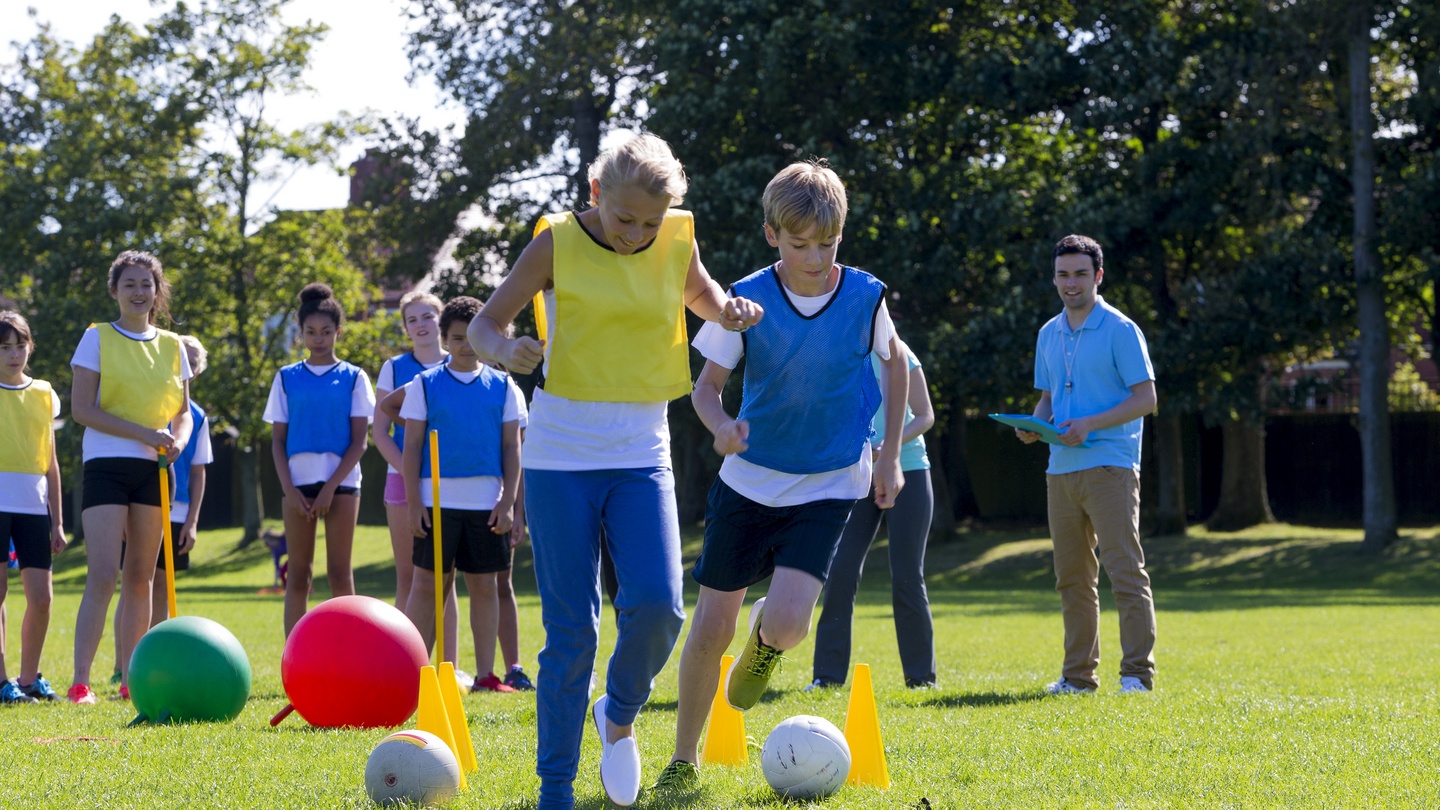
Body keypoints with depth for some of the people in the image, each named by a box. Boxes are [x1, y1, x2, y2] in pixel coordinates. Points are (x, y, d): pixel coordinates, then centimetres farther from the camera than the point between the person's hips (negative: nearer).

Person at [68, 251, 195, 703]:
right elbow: (81, 408, -7)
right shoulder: (97, 338, 0)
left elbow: (183, 412, 17)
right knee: (103, 576, -14)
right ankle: (80, 682, -16)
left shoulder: (172, 346, 12)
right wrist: (143, 434, -16)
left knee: (141, 578, 6)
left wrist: (178, 440, -7)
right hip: (107, 464, -5)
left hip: (153, 470, 5)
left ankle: (130, 679, 11)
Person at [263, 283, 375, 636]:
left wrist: (331, 488, -8)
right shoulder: (287, 378, 10)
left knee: (340, 574, -3)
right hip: (298, 483, 1)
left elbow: (359, 441, 1)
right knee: (298, 576, 2)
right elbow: (278, 441, 9)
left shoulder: (353, 378, 5)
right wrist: (290, 490, -4)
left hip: (341, 483, -1)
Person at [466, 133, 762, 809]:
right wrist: (507, 350, -25)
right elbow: (483, 326, -1)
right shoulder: (558, 243, -4)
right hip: (561, 455, -2)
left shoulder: (676, 244, 4)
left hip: (641, 456, 2)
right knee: (571, 626, -3)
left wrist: (734, 312, 0)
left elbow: (705, 301, 25)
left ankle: (619, 716, 14)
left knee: (657, 603, -17)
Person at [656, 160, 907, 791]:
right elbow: (707, 384, -4)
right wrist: (720, 424, -27)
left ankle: (764, 642, 20)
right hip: (749, 479, 1)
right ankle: (685, 757, 20)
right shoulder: (746, 301, -11)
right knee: (711, 627, 1)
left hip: (827, 485, -1)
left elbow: (894, 362, 11)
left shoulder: (865, 296, -8)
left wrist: (890, 454, 7)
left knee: (786, 623, -19)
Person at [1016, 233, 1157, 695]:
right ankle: (1078, 675, 15)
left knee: (1125, 570, -10)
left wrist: (1089, 425, -17)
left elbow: (1145, 398, -8)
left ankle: (1137, 672, -10)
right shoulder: (1049, 334, 16)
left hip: (1110, 464, -7)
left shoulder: (1120, 330, -4)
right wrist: (1034, 425, 2)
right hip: (1061, 468, 7)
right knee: (1072, 577, 9)